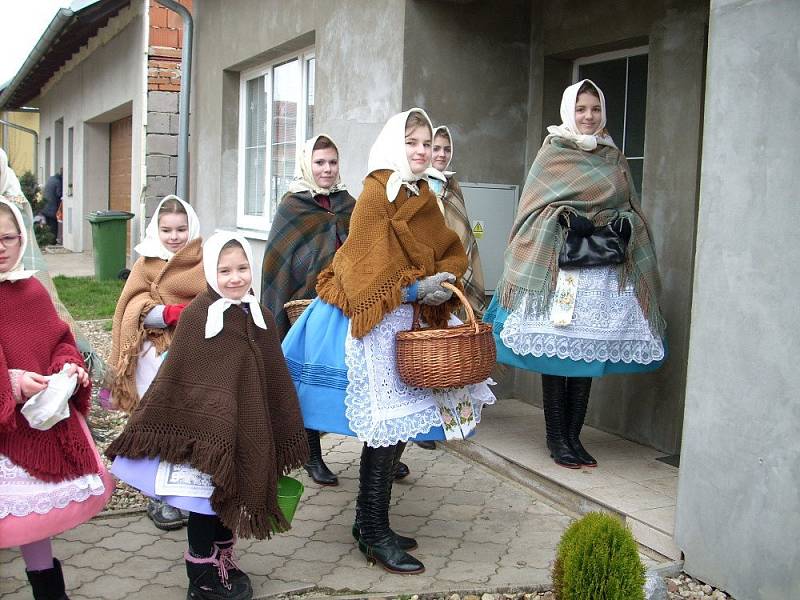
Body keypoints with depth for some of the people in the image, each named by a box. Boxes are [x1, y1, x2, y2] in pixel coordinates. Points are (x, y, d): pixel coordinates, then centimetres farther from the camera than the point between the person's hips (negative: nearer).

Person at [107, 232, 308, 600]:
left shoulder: (261, 319, 2)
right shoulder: (196, 316, -13)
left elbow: (276, 382, 8)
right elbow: (174, 378, -10)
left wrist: (282, 436, 11)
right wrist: (149, 428, -7)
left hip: (246, 428, 5)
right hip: (204, 429, -5)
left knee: (232, 497, 17)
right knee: (206, 500, 4)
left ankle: (222, 563, 35)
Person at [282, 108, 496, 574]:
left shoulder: (422, 196, 13)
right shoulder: (378, 193, -12)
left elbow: (452, 252, 12)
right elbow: (369, 265, -16)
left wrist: (439, 282, -8)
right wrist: (416, 288, -16)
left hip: (407, 319, 8)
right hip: (376, 321, -8)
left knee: (396, 422, 12)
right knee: (388, 424, -5)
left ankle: (369, 520, 25)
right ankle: (374, 533, 7)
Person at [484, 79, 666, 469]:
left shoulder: (614, 158, 18)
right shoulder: (553, 152, 6)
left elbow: (631, 207, 20)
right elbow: (535, 205, 1)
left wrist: (625, 223, -3)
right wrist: (566, 218, -16)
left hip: (605, 271, 4)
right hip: (560, 265, -4)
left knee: (589, 352, 4)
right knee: (556, 352, -4)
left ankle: (573, 436, 13)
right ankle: (556, 440, 6)